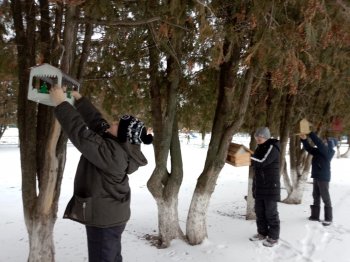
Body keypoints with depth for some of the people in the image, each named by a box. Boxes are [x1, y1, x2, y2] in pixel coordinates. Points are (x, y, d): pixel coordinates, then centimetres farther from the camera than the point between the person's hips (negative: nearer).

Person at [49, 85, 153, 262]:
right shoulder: (122, 148, -1)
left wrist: (60, 104, -22)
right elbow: (96, 121, 6)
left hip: (104, 218, -9)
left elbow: (82, 134, -30)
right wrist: (79, 100, 9)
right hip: (111, 216, 9)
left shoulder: (112, 153, -27)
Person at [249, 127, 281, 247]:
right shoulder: (260, 148, 11)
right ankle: (262, 233, 27)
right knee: (259, 211, 14)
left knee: (271, 212, 0)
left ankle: (273, 237, 11)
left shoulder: (272, 147, -14)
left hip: (270, 186, -8)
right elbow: (255, 162, 14)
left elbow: (262, 162, -23)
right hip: (259, 185, 8)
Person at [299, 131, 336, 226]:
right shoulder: (319, 151, 9)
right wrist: (304, 139, -9)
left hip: (323, 177, -8)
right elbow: (309, 148, 8)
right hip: (316, 177, 8)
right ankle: (315, 215, 20)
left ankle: (328, 218, 7)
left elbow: (319, 143, -24)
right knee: (316, 197, 12)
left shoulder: (328, 151, -12)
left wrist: (310, 133, -25)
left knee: (325, 198, -1)